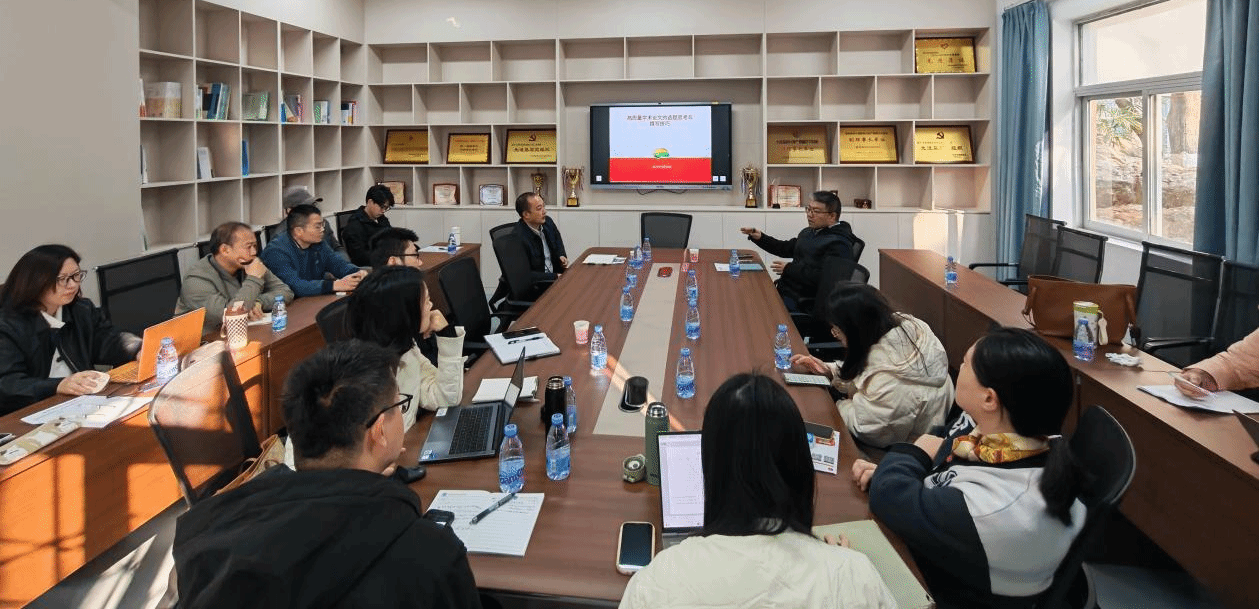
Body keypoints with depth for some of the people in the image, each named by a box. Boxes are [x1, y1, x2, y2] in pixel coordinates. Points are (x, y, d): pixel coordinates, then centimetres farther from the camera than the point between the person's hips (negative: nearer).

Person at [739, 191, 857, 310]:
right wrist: (760, 237, 14)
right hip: (783, 289, 9)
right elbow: (786, 249, 30)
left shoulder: (839, 243, -15)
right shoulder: (809, 232, 17)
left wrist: (789, 269, -18)